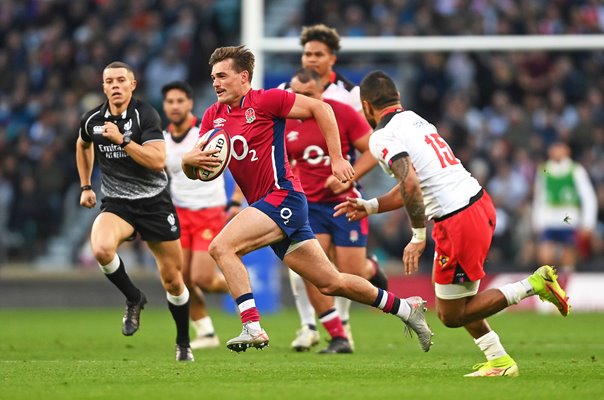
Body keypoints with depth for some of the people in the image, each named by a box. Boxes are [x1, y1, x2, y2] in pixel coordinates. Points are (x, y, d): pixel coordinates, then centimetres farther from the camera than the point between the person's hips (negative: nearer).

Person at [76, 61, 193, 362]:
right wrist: (85, 186, 23)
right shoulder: (92, 120, 0)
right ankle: (134, 299, -4)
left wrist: (122, 139, -29)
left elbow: (158, 160, -24)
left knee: (172, 281, 5)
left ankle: (183, 343, 28)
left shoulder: (145, 115, -13)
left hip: (154, 203, -2)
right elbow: (83, 145, 25)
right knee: (101, 249, -32)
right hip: (116, 203, 2)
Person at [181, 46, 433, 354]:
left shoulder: (265, 100, -8)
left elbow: (320, 108, -6)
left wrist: (337, 159, -10)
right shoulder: (213, 116, 12)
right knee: (331, 284, 10)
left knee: (221, 247, -23)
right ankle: (405, 308, 25)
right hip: (265, 206, 7)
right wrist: (190, 160, -13)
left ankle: (252, 326, -22)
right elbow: (194, 172, 12)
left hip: (283, 197, -7)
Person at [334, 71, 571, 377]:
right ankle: (499, 361, 19)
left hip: (457, 221, -9)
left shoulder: (382, 138, -10)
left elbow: (410, 183, -26)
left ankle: (534, 285, -5)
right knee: (448, 306, 23)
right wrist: (369, 206, 27)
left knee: (452, 316, 4)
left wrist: (418, 236, -20)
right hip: (481, 202, 9)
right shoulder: (414, 120, 17)